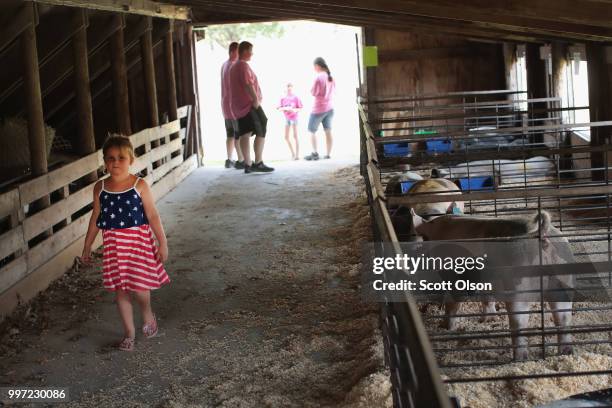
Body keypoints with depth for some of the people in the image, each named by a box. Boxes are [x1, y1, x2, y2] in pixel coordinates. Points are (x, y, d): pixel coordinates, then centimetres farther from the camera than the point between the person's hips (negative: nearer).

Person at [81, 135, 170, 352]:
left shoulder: (139, 185, -7)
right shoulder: (100, 188, 1)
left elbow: (152, 215, -4)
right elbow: (96, 218, 11)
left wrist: (162, 242, -5)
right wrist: (87, 246, 15)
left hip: (138, 240, -3)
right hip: (113, 243, 3)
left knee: (139, 285, -7)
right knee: (120, 289, 8)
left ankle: (148, 316, 25)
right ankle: (129, 332, 22)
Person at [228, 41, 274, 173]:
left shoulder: (234, 66, 20)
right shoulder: (244, 65, -12)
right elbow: (248, 84, -23)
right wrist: (256, 99, -22)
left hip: (238, 106, 10)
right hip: (249, 104, -10)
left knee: (244, 134, 6)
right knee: (261, 132, -7)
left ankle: (248, 165, 4)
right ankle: (258, 163, -12)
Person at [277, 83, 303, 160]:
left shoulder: (296, 98, -8)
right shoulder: (283, 99, 1)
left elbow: (300, 108, -6)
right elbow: (279, 108, -1)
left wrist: (295, 110, -26)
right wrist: (285, 108, -21)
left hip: (294, 118, -4)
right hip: (287, 118, 4)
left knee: (295, 136, -5)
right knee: (286, 137, 4)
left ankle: (297, 154, -3)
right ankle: (293, 153, 18)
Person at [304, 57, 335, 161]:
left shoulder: (318, 77, -16)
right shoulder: (331, 77, 6)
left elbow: (313, 93, -11)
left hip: (318, 108, -7)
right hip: (330, 107, 7)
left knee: (312, 130, 3)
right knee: (328, 131, 7)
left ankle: (315, 153, -6)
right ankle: (328, 154, 6)